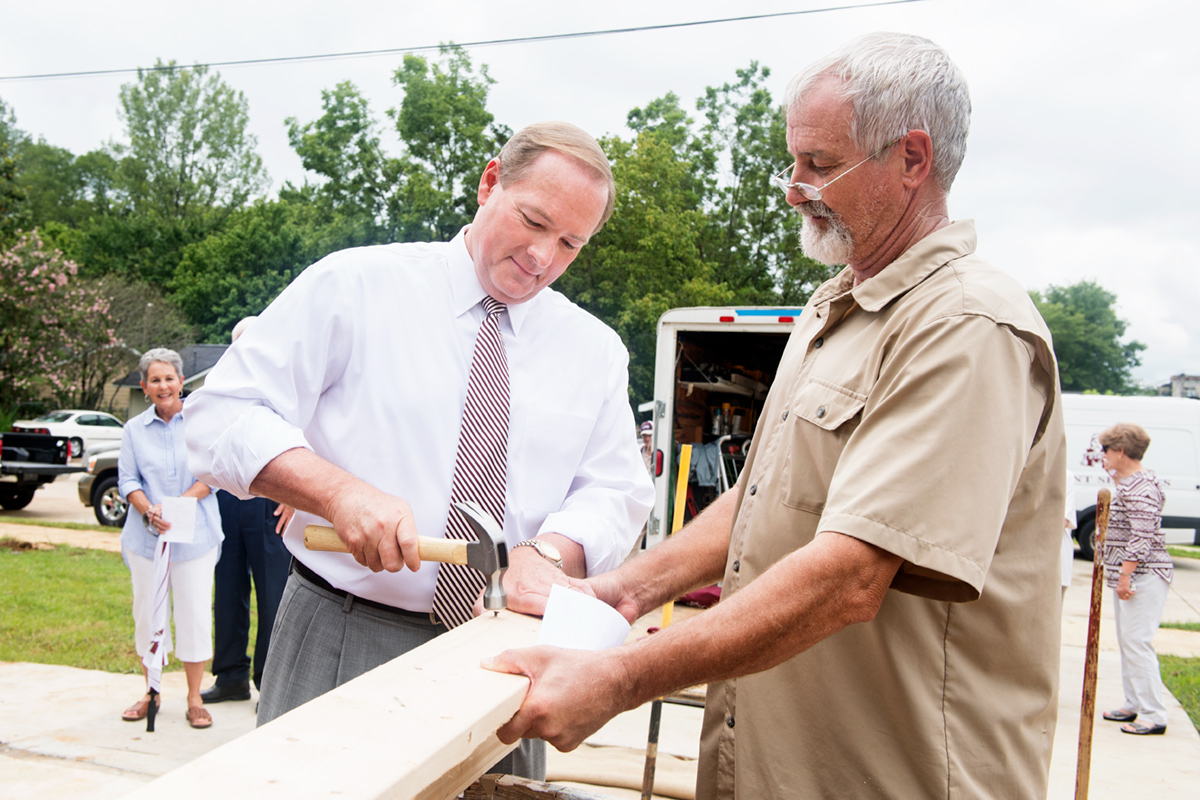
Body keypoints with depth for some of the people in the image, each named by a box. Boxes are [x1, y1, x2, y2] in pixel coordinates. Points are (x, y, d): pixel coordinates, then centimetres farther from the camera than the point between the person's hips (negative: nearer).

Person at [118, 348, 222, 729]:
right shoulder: (134, 429, 8)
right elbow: (127, 480, 4)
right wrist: (149, 511, -15)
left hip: (194, 536, -2)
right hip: (145, 537, 2)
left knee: (195, 615, 0)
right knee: (147, 614, 10)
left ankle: (194, 699, 13)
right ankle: (152, 692, 28)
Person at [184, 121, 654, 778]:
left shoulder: (597, 350, 8)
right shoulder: (353, 286, -2)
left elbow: (616, 490, 5)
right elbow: (221, 416, -6)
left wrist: (547, 551, -16)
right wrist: (340, 492, -23)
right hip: (340, 647, -2)